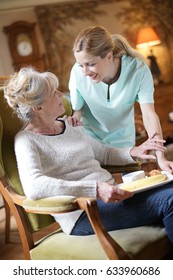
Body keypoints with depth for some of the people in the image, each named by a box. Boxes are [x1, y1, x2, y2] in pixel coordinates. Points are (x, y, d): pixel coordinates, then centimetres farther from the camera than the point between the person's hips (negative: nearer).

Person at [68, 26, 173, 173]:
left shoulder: (138, 70, -27)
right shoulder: (78, 72, -26)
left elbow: (149, 115, -28)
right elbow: (77, 108, -12)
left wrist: (161, 158, -37)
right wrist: (74, 117, -37)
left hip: (123, 143, 1)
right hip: (89, 141, 0)